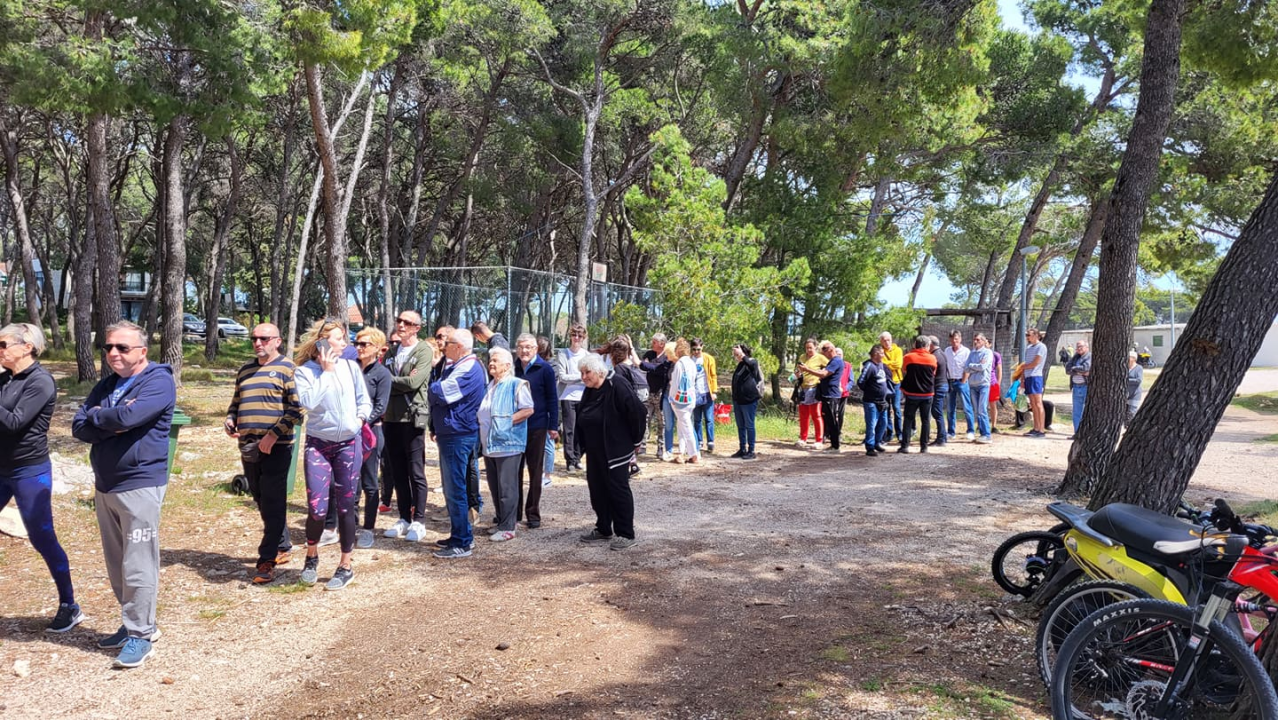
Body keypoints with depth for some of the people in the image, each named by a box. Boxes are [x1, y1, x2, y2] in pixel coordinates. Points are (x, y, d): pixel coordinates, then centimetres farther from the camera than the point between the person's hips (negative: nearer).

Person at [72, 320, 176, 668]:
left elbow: (128, 416, -25)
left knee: (138, 567, -4)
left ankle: (140, 635, 6)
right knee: (117, 565, 15)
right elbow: (79, 427, 4)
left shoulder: (158, 381, -10)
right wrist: (111, 424, -15)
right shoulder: (105, 385, 13)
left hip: (140, 485, -8)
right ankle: (136, 623, 28)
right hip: (104, 485, 8)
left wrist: (95, 416, -5)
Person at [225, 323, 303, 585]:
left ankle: (267, 559, -2)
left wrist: (274, 435, -18)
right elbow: (235, 402, 27)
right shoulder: (245, 370, 17)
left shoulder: (287, 368, -5)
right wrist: (229, 420, 5)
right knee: (262, 502, 14)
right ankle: (283, 546, 29)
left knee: (273, 504, -6)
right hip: (248, 446, 7)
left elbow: (296, 407, -12)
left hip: (276, 447, -7)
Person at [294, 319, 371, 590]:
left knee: (345, 506, 5)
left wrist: (360, 419, -7)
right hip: (318, 444, -2)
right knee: (317, 508, -8)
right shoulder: (304, 371, -4)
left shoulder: (350, 367, 2)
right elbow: (308, 402, -19)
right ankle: (311, 555, 22)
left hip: (349, 443, 2)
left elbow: (364, 401, 10)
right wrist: (325, 372, -13)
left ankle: (345, 566, 18)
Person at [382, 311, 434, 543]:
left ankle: (419, 521, 7)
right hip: (391, 418, 6)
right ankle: (404, 518, 20)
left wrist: (389, 381, -3)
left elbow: (413, 382, -16)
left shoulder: (424, 351, -4)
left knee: (416, 472, -1)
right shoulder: (391, 352, 16)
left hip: (412, 417, -6)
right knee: (397, 473, 11)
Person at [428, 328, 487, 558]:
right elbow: (439, 396, 18)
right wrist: (435, 427, 8)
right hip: (449, 433, 11)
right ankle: (459, 534, 27)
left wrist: (431, 386, -3)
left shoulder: (468, 370, -18)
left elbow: (441, 393, -23)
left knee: (455, 489, -6)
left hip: (458, 435, -11)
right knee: (452, 487, 17)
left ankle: (461, 543, 0)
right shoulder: (455, 366, 15)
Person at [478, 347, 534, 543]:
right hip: (490, 444, 8)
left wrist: (507, 421, -16)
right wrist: (478, 419, 11)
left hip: (508, 444, -8)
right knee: (494, 488, 12)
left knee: (507, 488, -5)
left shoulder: (517, 384, -7)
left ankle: (507, 527, 1)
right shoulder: (490, 386, 18)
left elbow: (528, 409, -13)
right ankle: (501, 522, 23)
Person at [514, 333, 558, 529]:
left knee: (535, 471, 6)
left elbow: (552, 399, -5)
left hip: (537, 427, -3)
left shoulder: (545, 369, -5)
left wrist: (553, 426, -8)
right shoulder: (513, 368, 6)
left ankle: (533, 513, 14)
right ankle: (514, 512, 16)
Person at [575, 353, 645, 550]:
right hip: (595, 452, 9)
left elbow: (637, 412, -19)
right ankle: (603, 530, 26)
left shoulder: (617, 386, -18)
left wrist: (635, 440, -10)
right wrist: (584, 444, 16)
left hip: (615, 451, -8)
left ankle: (626, 534, 4)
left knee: (618, 490, -3)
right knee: (597, 490, 13)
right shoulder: (589, 391, 9)